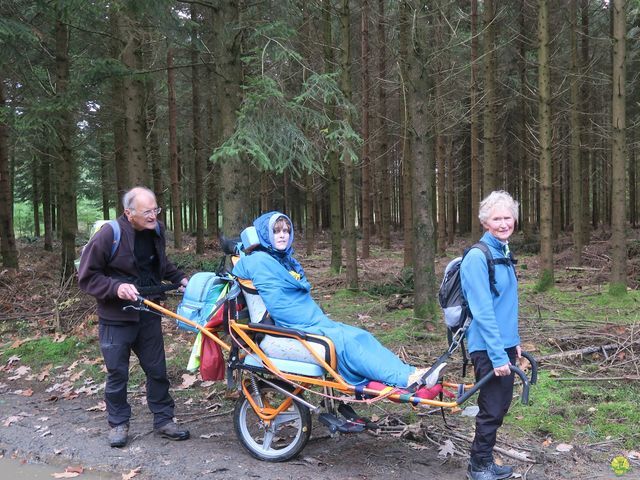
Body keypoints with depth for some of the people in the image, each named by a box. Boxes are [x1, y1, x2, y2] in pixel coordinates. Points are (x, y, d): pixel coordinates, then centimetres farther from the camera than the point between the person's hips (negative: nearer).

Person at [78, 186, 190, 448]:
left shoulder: (155, 231, -1)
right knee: (117, 373, 7)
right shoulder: (109, 235, -19)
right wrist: (116, 287, -27)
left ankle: (163, 420, 22)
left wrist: (180, 278, 4)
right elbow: (87, 277, -13)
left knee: (157, 369, 9)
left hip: (148, 314, 5)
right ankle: (118, 424, 25)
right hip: (117, 318, -4)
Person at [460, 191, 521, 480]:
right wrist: (498, 355, -21)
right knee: (492, 410, 3)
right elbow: (483, 312, -21)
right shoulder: (478, 256, -18)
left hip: (505, 344, 8)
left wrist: (514, 342, 15)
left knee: (500, 406, 16)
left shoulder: (504, 253, 9)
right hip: (489, 348, -8)